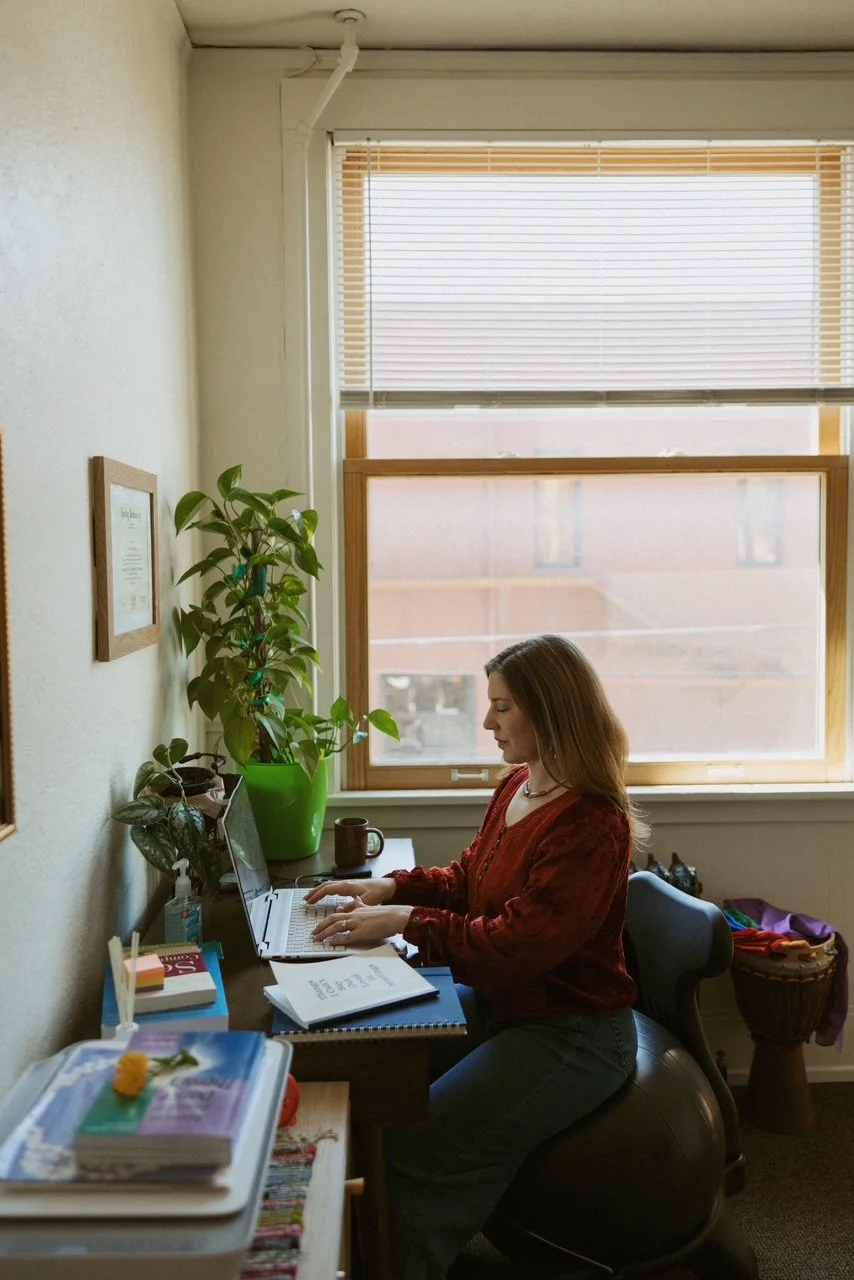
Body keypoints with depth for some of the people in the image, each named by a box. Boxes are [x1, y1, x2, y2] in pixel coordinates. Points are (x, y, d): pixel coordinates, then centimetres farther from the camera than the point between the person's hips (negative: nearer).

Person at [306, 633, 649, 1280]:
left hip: (571, 1033, -9)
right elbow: (469, 877, 16)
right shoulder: (517, 786, 3)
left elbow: (517, 946, -27)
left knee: (415, 1145, -20)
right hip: (499, 1002, 9)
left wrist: (404, 921, -24)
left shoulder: (591, 825, -25)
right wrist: (392, 886, 0)